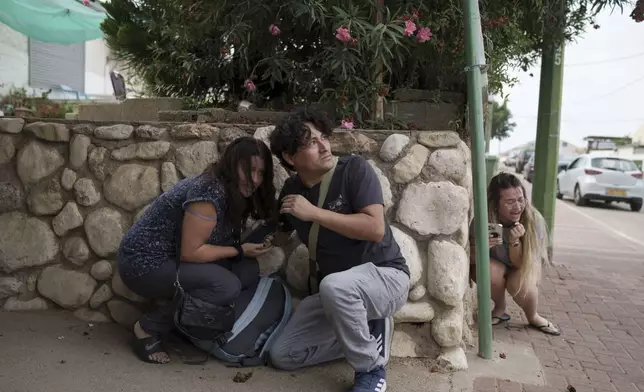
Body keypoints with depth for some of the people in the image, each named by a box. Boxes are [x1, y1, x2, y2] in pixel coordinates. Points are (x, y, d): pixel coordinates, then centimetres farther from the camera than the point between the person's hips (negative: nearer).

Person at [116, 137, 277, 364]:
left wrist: (257, 241, -5)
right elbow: (190, 252, -24)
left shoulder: (232, 192, 2)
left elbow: (218, 238, 6)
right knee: (227, 286, -26)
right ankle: (148, 327, -9)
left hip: (172, 258, 9)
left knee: (248, 271, -4)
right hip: (144, 264, -9)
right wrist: (240, 250, -18)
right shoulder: (210, 192, -26)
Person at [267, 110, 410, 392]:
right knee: (282, 356, -1)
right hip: (335, 293, 6)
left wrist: (314, 213, -24)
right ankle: (368, 332, 8)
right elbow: (277, 237, 17)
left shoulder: (354, 169, -14)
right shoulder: (291, 191, 1)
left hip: (386, 276, -6)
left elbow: (375, 229, -26)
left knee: (334, 286, -39)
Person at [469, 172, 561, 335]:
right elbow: (470, 259, -24)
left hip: (525, 266, 0)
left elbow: (519, 264, -22)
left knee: (521, 286, -32)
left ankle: (533, 317, 3)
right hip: (495, 265, 0)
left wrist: (514, 242, -42)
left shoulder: (534, 220, -28)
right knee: (490, 271, -34)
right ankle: (500, 308, -1)